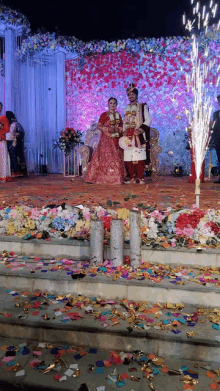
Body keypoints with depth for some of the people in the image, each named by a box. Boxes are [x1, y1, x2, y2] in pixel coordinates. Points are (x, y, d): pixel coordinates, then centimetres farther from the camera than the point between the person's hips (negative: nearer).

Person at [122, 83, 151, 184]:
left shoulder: (143, 106, 8)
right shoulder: (127, 108, 21)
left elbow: (148, 120, 0)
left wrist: (140, 130, -13)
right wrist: (124, 132, 6)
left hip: (138, 135, -4)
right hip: (128, 136, 4)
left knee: (139, 158, -12)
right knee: (128, 158, -4)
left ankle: (140, 178, -9)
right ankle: (132, 178, 2)